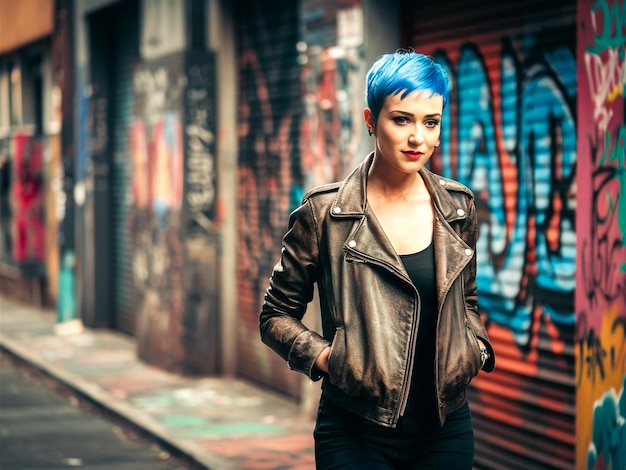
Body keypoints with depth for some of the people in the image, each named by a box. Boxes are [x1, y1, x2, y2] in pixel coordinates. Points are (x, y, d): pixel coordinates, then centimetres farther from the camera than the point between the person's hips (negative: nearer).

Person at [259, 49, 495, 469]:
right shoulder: (325, 212, -7)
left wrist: (477, 347, 0)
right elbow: (276, 315, 1)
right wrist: (322, 356, -15)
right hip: (357, 434, -3)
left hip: (445, 428, 4)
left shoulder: (458, 207, 4)